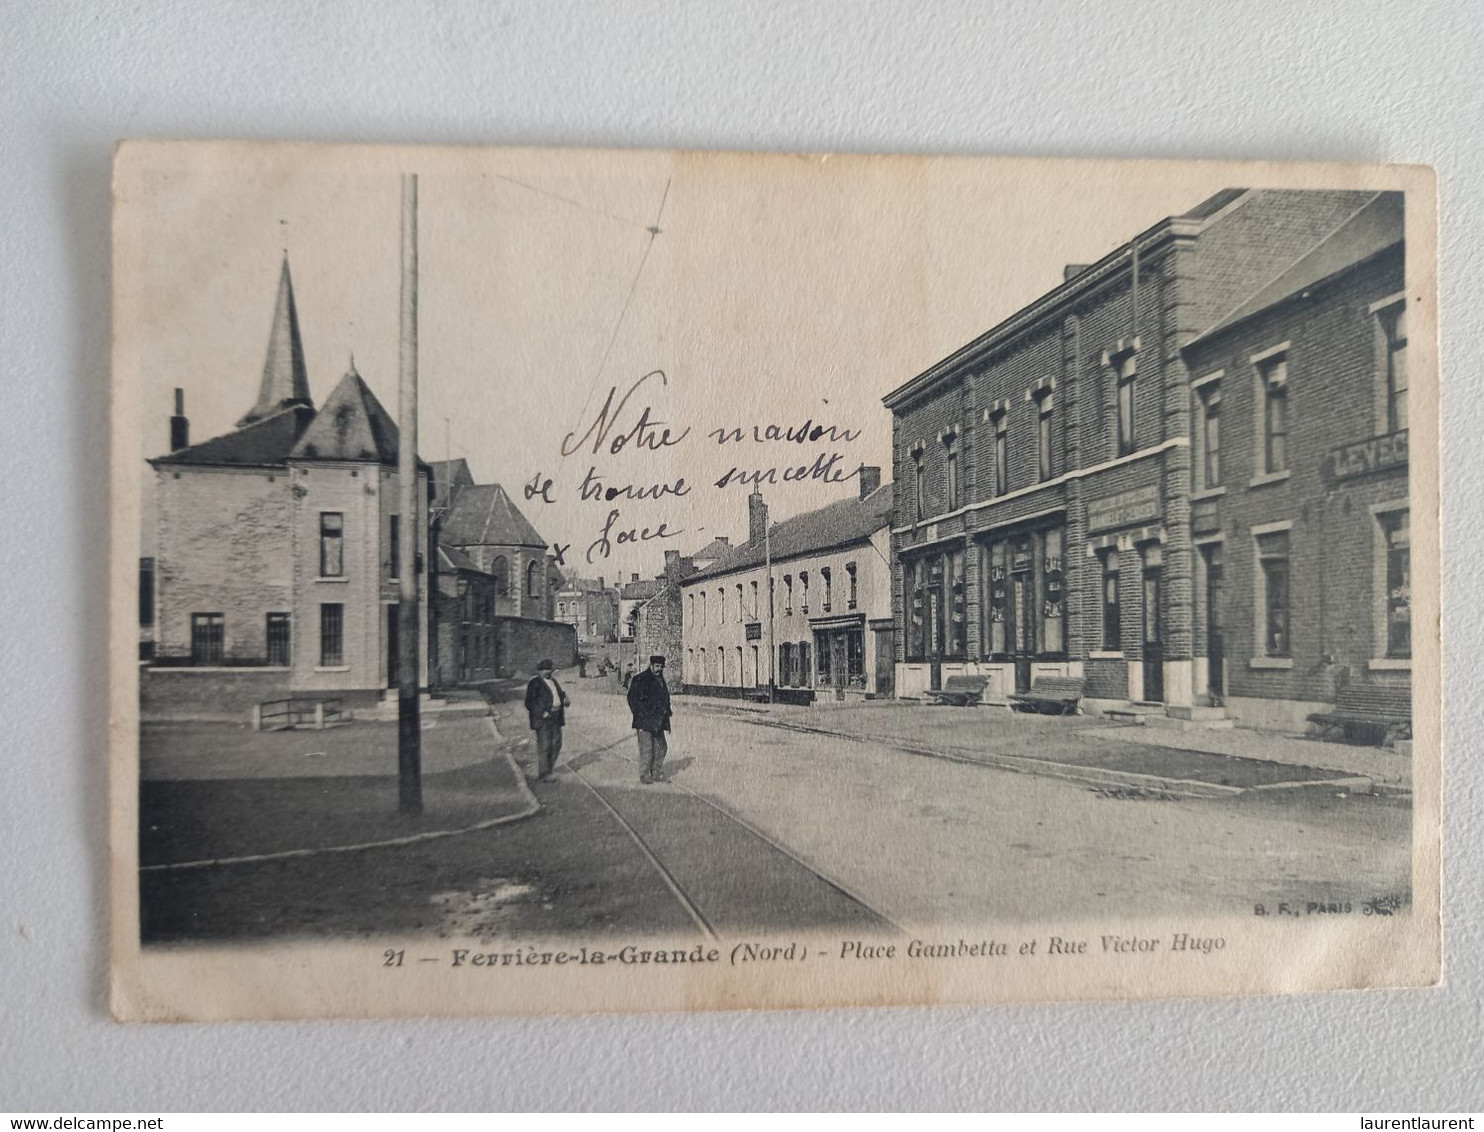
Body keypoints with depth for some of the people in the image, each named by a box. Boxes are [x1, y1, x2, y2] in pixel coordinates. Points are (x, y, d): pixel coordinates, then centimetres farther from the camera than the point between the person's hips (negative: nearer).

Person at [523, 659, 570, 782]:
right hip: (543, 718, -8)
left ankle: (549, 769, 23)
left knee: (556, 744, 9)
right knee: (544, 746, -7)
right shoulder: (535, 683, -9)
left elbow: (560, 693, 26)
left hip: (556, 717, 8)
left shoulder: (552, 680, 14)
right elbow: (529, 702, -14)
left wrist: (565, 699, 2)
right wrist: (542, 713, -24)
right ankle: (542, 775, -3)